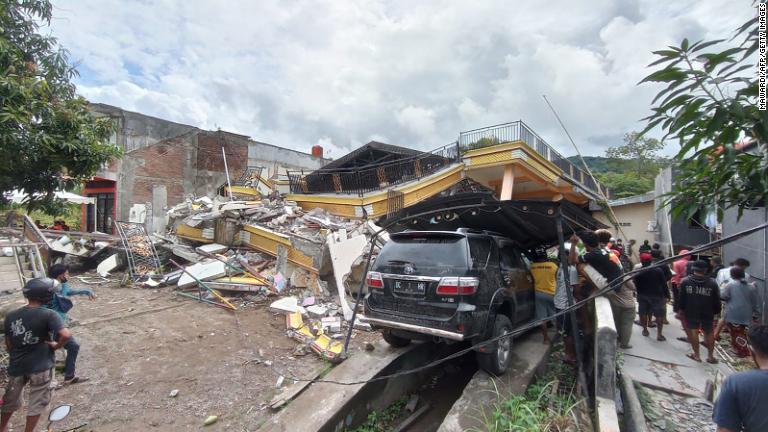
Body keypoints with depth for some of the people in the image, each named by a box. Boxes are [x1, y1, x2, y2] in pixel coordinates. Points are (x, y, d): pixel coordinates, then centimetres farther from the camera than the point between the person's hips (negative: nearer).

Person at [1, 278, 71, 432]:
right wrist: (56, 346, -9)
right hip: (40, 366, -5)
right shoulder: (48, 315, -18)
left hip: (17, 366, 6)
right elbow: (66, 334, -31)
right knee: (37, 402, 12)